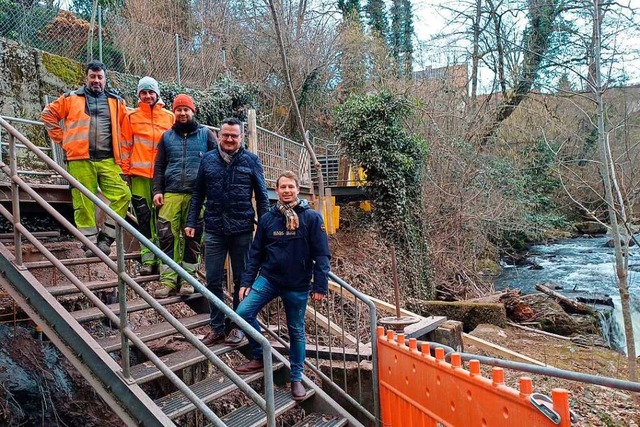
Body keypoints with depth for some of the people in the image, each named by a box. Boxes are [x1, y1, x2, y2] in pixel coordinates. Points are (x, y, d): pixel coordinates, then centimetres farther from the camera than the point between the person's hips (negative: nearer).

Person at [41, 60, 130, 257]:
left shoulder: (116, 102, 16)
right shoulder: (71, 98, 12)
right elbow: (48, 114, 17)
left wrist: (120, 148, 10)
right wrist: (63, 139, 10)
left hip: (108, 160, 1)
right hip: (80, 160, -1)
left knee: (122, 195, -13)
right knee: (84, 202, -1)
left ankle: (105, 238, -1)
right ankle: (90, 242, 8)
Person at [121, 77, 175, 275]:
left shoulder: (169, 117, 10)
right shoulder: (131, 117, 10)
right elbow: (125, 145, 9)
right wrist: (125, 170, 2)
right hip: (139, 174, 1)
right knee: (143, 217, 2)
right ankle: (148, 260, 8)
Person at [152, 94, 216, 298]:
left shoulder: (205, 134, 10)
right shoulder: (167, 136, 17)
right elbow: (159, 166, 15)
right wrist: (157, 191, 3)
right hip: (171, 194, 2)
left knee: (193, 237, 2)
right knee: (167, 235, -6)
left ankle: (188, 279, 12)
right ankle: (168, 280, 1)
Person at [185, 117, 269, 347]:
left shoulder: (251, 161, 1)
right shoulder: (208, 159, 6)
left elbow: (262, 196, 2)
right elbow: (198, 194, 10)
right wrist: (191, 222, 3)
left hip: (242, 229, -2)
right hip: (214, 230, 2)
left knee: (242, 279, 10)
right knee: (213, 280, 6)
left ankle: (239, 326, 24)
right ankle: (216, 327, 21)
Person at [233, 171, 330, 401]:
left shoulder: (312, 218, -7)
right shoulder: (267, 218, 2)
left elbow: (322, 254, -8)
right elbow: (256, 253, 7)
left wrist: (320, 285, -12)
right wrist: (246, 281, 3)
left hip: (298, 286, -2)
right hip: (268, 278, 3)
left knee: (296, 331, 10)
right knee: (243, 313, -13)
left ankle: (297, 378, 29)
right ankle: (259, 358, 10)